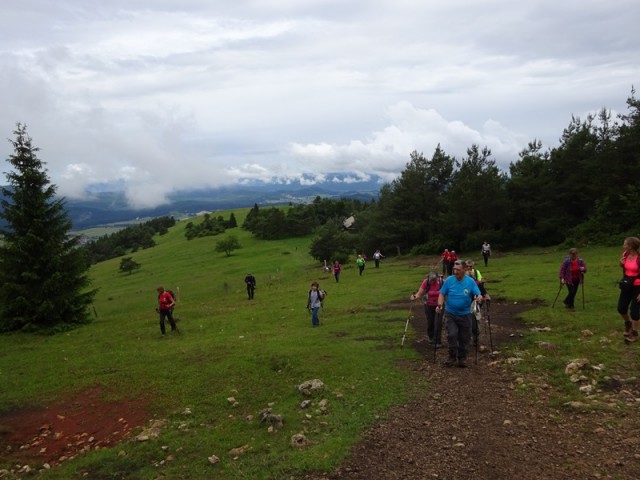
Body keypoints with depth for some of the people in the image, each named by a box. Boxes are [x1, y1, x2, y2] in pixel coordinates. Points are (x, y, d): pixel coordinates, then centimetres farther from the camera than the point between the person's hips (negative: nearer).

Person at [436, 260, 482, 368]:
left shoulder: (470, 281, -8)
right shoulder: (449, 280, -8)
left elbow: (478, 295, -8)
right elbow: (442, 294, -2)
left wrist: (479, 298, -32)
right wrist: (440, 305, -18)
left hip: (465, 314, 1)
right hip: (450, 314, 0)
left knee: (464, 337, 8)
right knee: (452, 335, -11)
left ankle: (462, 358, 25)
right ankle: (452, 357, 7)